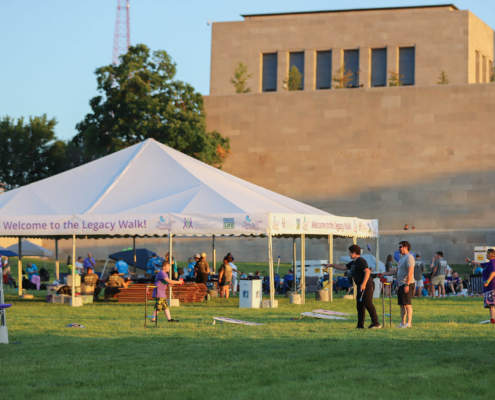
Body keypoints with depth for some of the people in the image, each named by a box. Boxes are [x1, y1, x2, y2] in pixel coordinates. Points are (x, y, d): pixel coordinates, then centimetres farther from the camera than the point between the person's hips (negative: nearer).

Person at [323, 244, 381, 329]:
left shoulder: (361, 261, -11)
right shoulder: (353, 263, 20)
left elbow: (367, 271, -22)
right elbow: (343, 267, 32)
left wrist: (363, 284, -29)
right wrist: (331, 265, 33)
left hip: (367, 285, -10)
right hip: (361, 287, 10)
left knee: (368, 303, -14)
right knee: (359, 305, 7)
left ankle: (376, 323, -12)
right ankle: (360, 325, 9)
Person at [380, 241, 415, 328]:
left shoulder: (409, 257, -12)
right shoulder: (402, 258, 21)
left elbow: (410, 272, -20)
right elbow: (396, 271, 28)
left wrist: (407, 284, -25)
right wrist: (384, 274, 26)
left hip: (407, 285, -10)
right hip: (401, 285, 10)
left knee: (407, 304, -10)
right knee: (402, 304, 10)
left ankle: (409, 323, -11)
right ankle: (402, 323, 13)